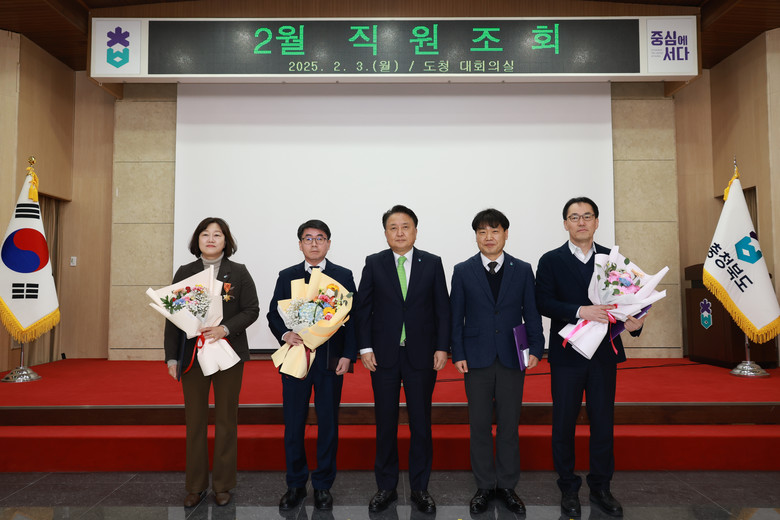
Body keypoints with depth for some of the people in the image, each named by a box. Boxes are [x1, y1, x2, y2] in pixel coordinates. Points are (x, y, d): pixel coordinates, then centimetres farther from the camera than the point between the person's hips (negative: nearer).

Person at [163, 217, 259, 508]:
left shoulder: (238, 273, 2)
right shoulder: (184, 273, 6)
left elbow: (251, 310, -2)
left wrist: (225, 329, -18)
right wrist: (172, 357, 0)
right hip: (192, 356, 1)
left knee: (226, 421, 7)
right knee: (195, 421, 8)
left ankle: (222, 485, 20)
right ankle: (196, 486, 21)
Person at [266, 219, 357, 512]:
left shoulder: (343, 276, 5)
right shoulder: (287, 277, 9)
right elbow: (273, 314, 8)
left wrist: (348, 355, -8)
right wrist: (285, 334, -13)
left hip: (331, 362, -1)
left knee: (328, 425, 7)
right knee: (293, 425, 7)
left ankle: (323, 485, 23)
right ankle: (296, 485, 24)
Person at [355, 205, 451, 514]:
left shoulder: (432, 263, 2)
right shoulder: (374, 264, 2)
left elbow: (442, 309, 2)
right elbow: (363, 308, 2)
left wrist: (442, 347, -4)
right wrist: (365, 347, -4)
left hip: (422, 355, 0)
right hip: (384, 355, 0)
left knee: (421, 423, 8)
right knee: (385, 424, 9)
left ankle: (420, 488, 24)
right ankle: (386, 487, 25)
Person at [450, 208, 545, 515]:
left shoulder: (522, 270, 5)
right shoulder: (462, 271, 3)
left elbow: (532, 313, 6)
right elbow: (456, 316, 2)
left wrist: (536, 349, -4)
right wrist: (457, 354, -4)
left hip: (512, 359, 1)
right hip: (476, 360, 0)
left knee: (509, 426, 9)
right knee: (479, 426, 7)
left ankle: (507, 486, 24)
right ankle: (485, 486, 22)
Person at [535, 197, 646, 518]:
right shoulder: (551, 261, -1)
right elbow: (544, 302, -11)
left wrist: (634, 323, -14)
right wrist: (580, 311, -24)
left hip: (604, 353, 3)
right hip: (567, 355, -2)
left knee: (603, 422, 10)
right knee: (564, 423, 7)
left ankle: (600, 487, 26)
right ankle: (568, 489, 22)